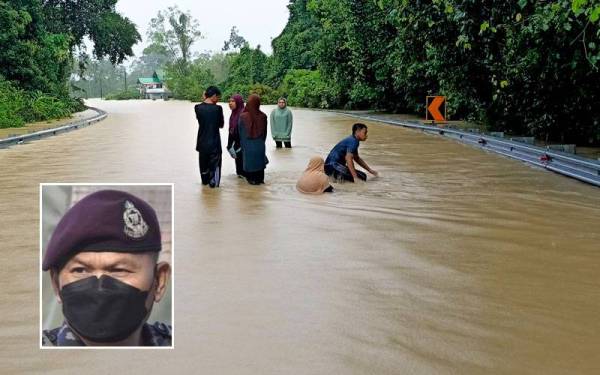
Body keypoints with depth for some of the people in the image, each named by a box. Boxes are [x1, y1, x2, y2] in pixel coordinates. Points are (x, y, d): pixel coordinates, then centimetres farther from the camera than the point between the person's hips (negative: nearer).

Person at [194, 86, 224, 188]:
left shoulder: (197, 107, -6)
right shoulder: (217, 108, -15)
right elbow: (221, 125, -6)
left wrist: (205, 99, 8)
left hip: (202, 141, 4)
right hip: (214, 141, -4)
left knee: (203, 162, 19)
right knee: (214, 163, 10)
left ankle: (205, 180, 31)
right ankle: (213, 182, 14)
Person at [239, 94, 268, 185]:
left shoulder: (243, 116, -13)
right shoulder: (263, 116, -10)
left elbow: (240, 132, -2)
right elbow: (265, 132, 2)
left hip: (247, 145, -1)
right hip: (259, 145, 1)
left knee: (249, 161, 12)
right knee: (259, 161, 14)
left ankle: (251, 179, 18)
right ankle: (259, 179, 22)